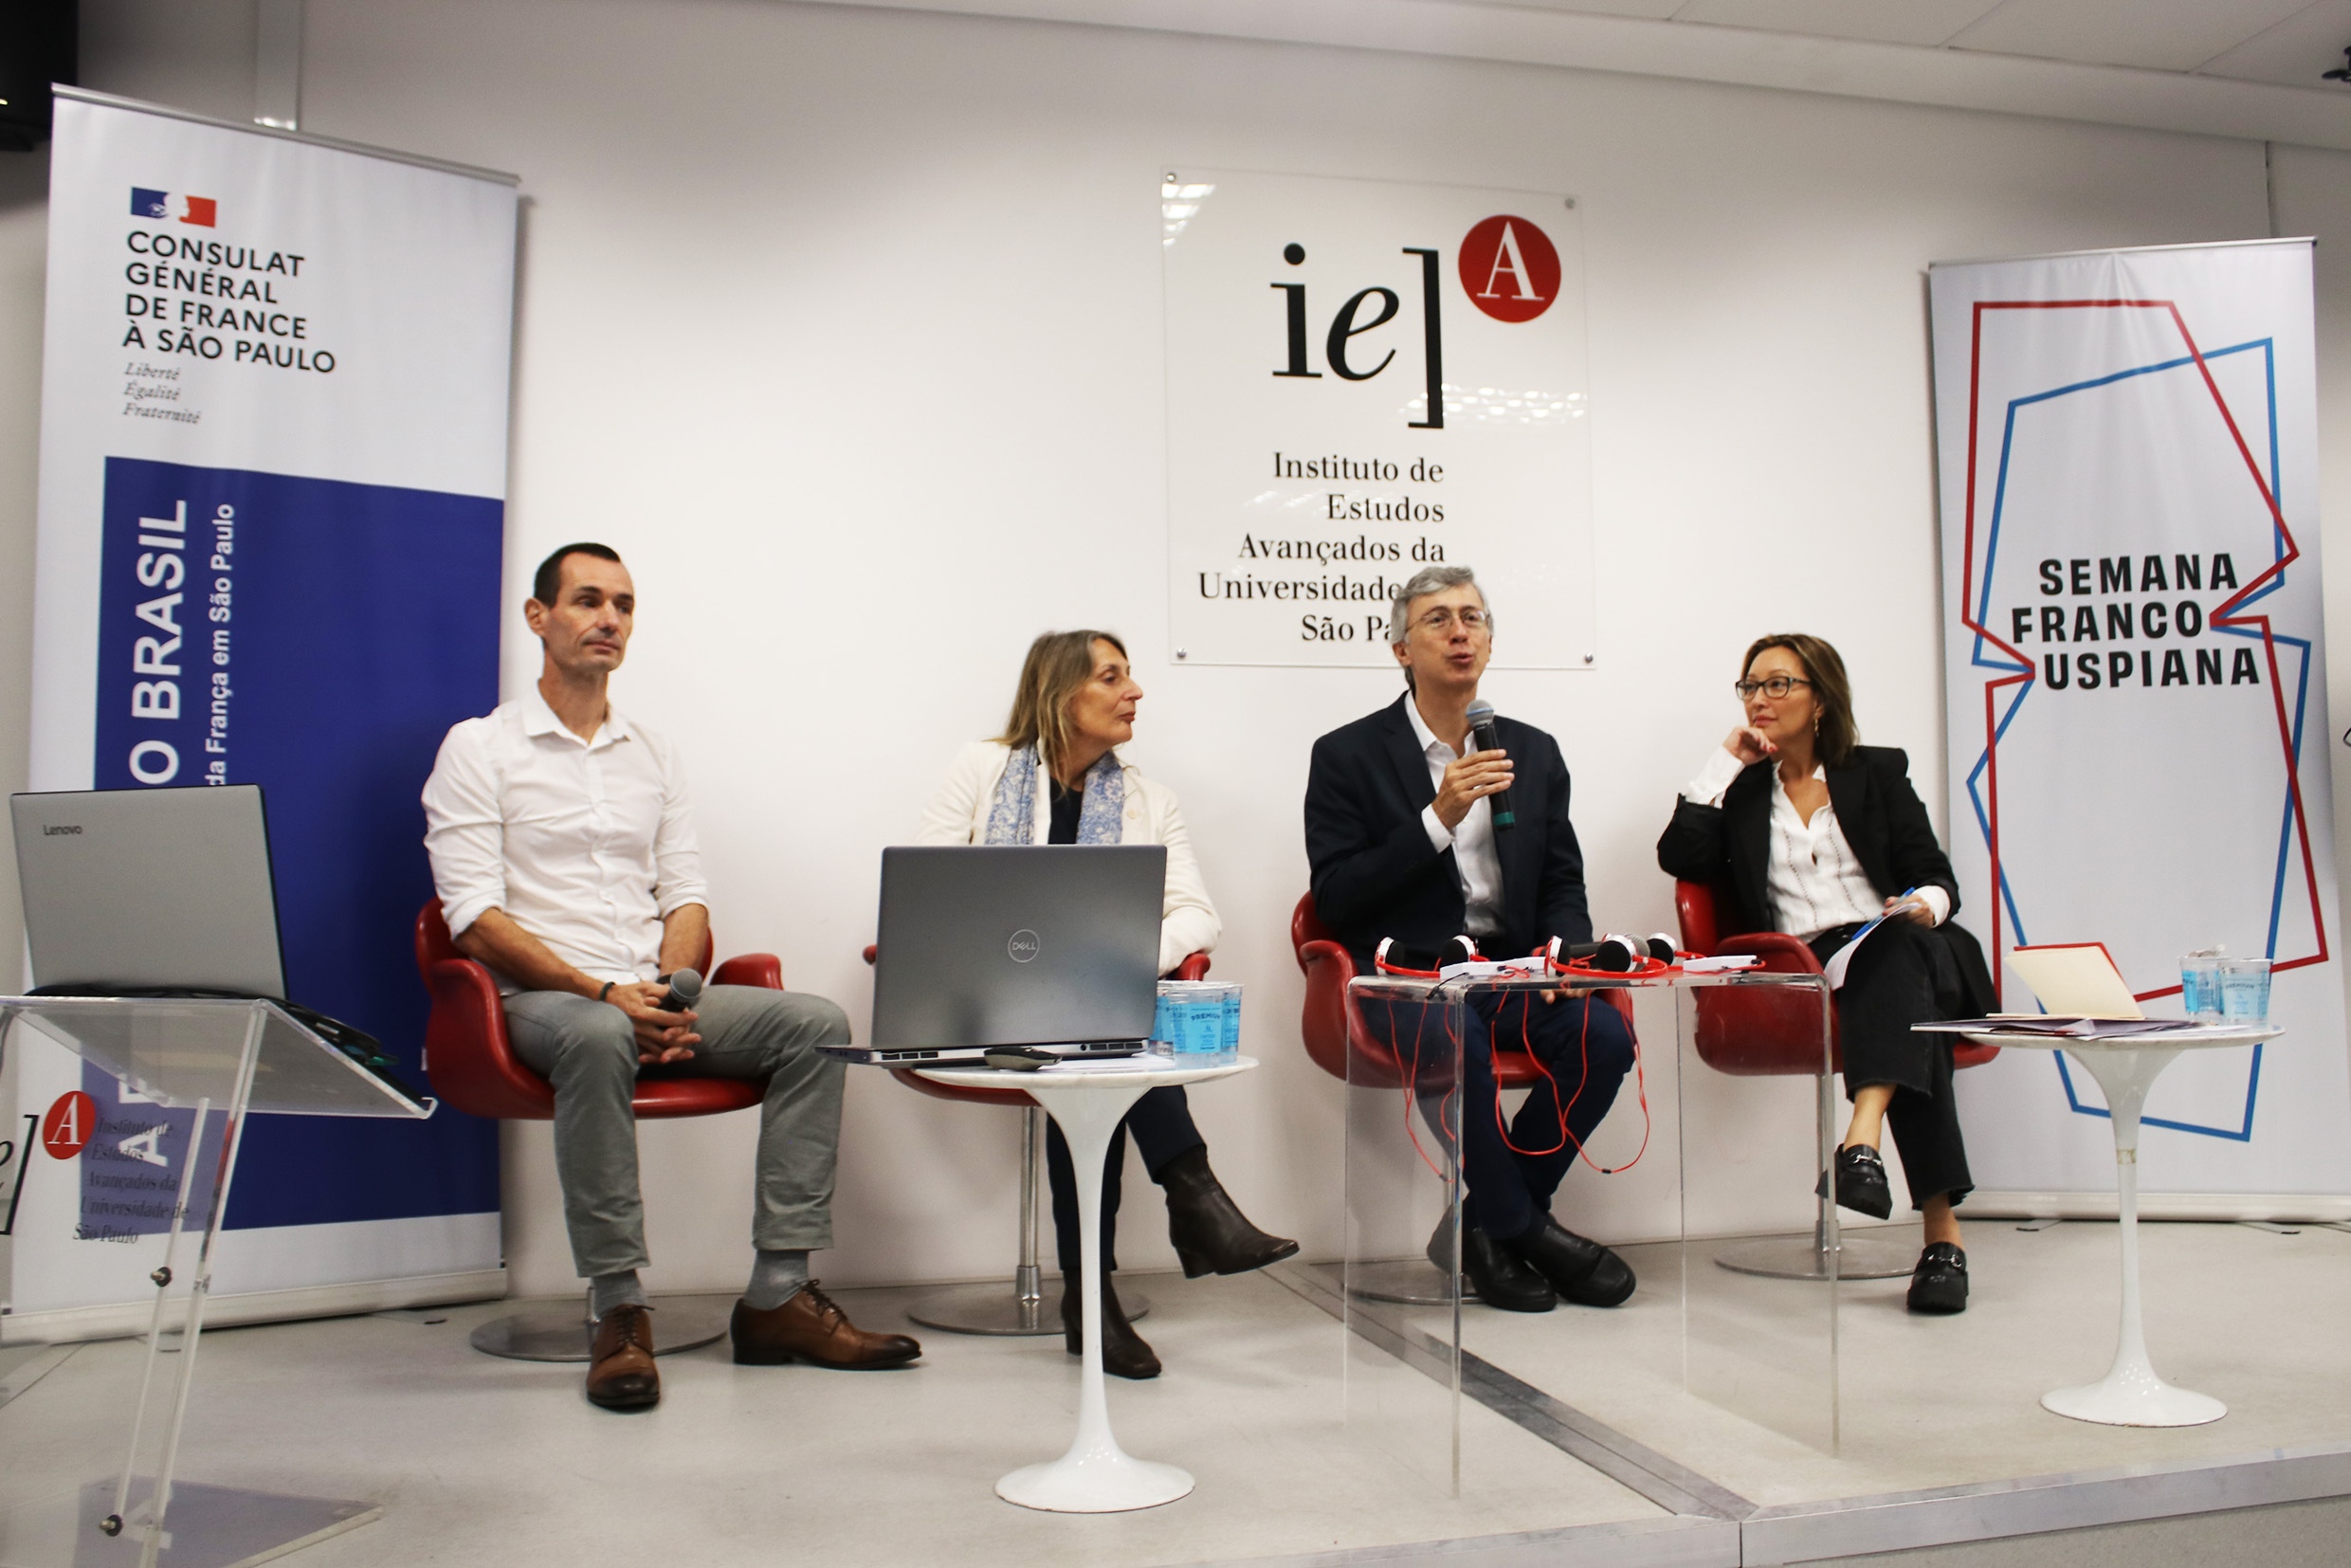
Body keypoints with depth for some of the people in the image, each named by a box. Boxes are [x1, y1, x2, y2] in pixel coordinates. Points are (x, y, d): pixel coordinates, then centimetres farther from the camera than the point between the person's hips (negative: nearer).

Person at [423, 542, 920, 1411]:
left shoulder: (653, 754, 19)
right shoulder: (479, 749, 3)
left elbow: (685, 898, 14)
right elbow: (476, 918, -7)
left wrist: (671, 995, -8)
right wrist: (603, 992, -19)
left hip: (655, 994, 5)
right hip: (543, 1000, -5)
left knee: (814, 1022, -18)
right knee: (600, 1036, -40)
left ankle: (779, 1294, -19)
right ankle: (618, 1312, -29)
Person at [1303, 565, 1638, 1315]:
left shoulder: (1534, 751, 13)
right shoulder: (1348, 755, 0)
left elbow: (1563, 882, 15)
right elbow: (1334, 899, -8)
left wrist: (1563, 948, -8)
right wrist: (1437, 820, -17)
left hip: (1510, 968, 4)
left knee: (1603, 1034, -24)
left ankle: (1487, 1228, -6)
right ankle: (1525, 1228, -10)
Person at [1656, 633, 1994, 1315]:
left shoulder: (1878, 771, 19)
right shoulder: (1741, 788, 21)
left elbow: (1936, 877, 12)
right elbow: (1679, 856, 1)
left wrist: (1924, 905, -13)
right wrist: (1724, 763, 6)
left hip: (1902, 951, 0)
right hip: (1808, 970, 0)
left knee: (1898, 942, -39)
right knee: (1909, 1012, -34)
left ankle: (1863, 1141, -56)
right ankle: (1943, 1230, -43)